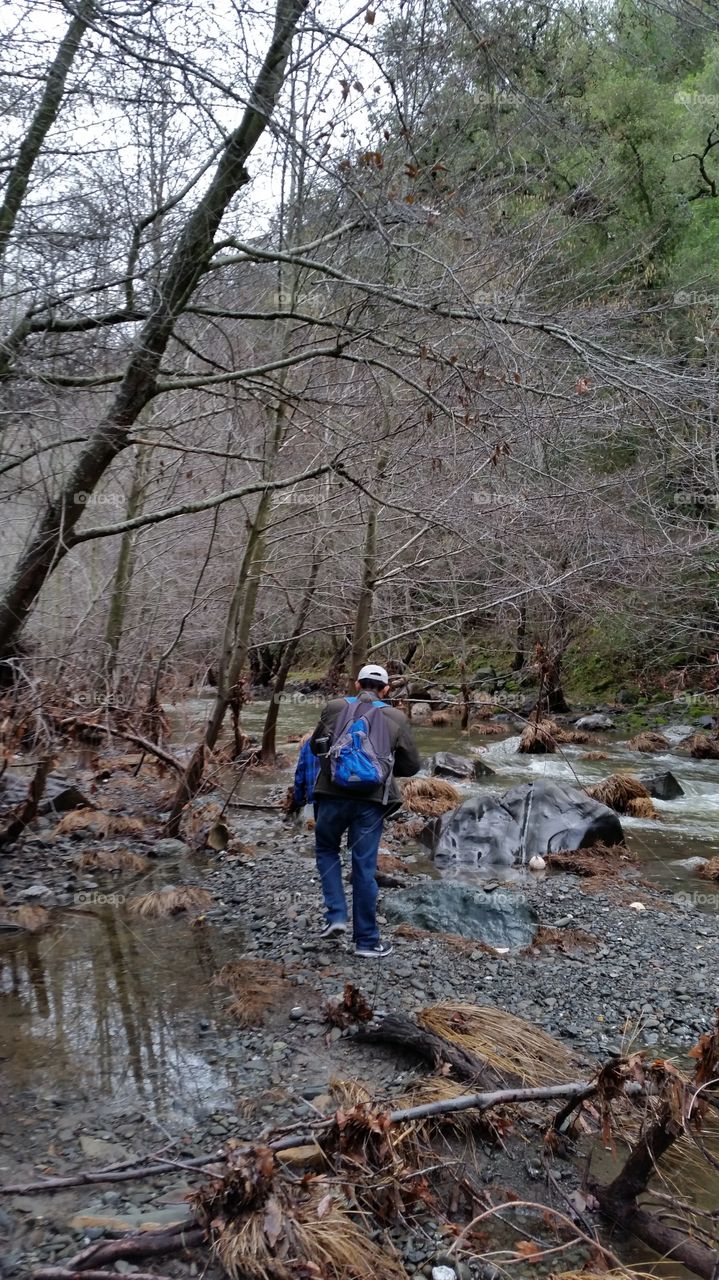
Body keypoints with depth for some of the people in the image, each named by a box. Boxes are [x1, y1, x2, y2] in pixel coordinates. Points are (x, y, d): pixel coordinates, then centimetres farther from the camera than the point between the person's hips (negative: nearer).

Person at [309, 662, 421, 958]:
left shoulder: (335, 707, 2)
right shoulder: (396, 718, 1)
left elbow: (316, 746, 14)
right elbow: (411, 765, 7)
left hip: (332, 796, 0)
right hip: (371, 801, 0)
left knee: (326, 850, 23)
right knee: (364, 868, 7)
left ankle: (336, 915, 10)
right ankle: (366, 940, 13)